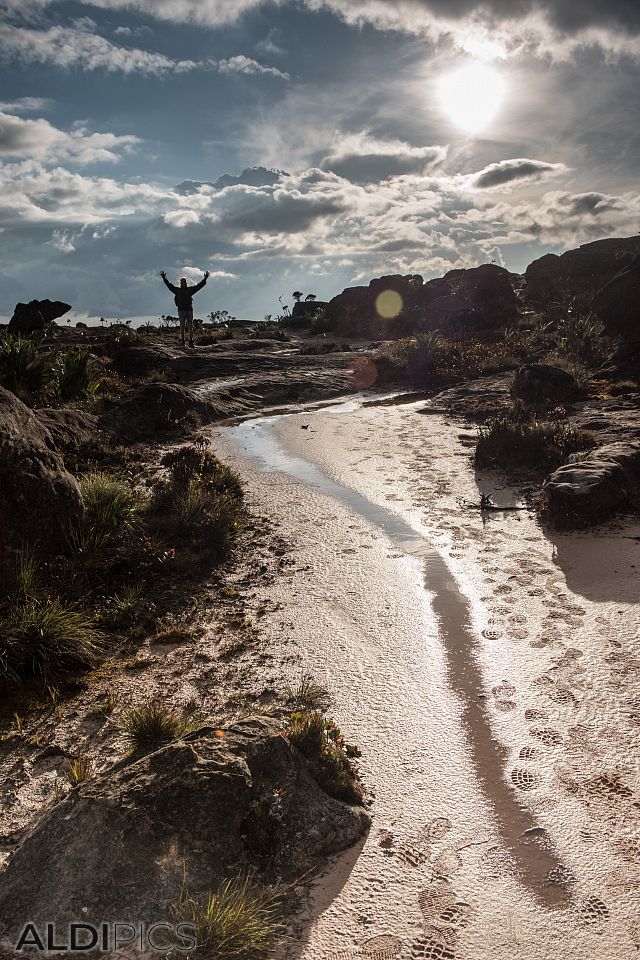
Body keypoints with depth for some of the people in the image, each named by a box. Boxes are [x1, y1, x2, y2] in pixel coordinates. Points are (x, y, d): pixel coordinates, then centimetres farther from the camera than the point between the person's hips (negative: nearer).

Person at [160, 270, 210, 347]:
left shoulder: (190, 289, 13)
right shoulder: (177, 290, 10)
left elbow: (199, 286, 14)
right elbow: (169, 285, 7)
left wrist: (205, 279, 11)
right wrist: (164, 278, 1)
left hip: (189, 310, 1)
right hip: (181, 310, -1)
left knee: (190, 327, 0)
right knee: (182, 326, -1)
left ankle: (191, 341, 0)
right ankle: (182, 341, 1)